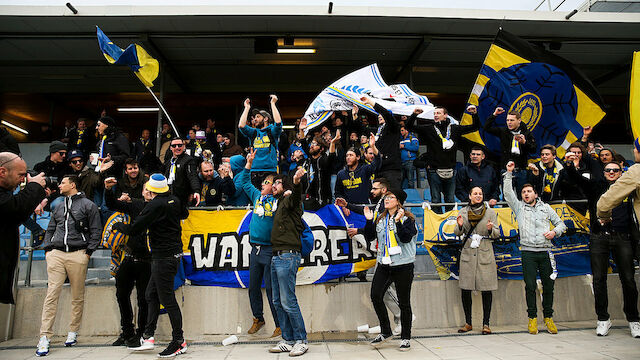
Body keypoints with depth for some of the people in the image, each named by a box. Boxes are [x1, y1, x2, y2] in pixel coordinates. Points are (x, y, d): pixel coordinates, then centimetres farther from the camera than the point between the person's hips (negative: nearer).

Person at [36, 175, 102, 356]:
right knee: (52, 295, -4)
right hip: (56, 254, 4)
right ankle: (44, 338, -2)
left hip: (77, 255, -4)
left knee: (78, 297, 3)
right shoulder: (58, 207, 20)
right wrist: (47, 249, 9)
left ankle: (73, 332, 16)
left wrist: (88, 252, -6)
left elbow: (96, 231, 0)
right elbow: (50, 230, 23)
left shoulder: (88, 205, 4)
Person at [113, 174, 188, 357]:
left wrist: (117, 225, 5)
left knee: (167, 299, -2)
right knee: (151, 294, 16)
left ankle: (179, 341, 6)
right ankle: (148, 337, 23)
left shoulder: (155, 206, -17)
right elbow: (184, 213, 30)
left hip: (164, 257, -9)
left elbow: (134, 229, -14)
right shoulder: (174, 200, 8)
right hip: (173, 252, 9)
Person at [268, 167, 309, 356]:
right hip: (277, 257, 10)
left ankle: (301, 341, 3)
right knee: (278, 302, 11)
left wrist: (296, 183, -49)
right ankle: (288, 340, 19)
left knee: (288, 301, -8)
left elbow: (296, 198, -30)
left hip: (288, 256, -10)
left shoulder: (289, 200, -5)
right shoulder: (279, 203, 22)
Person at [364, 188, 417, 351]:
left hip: (403, 265, -5)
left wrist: (398, 221, -27)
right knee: (375, 296, -3)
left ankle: (406, 338, 19)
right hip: (384, 264, 5)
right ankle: (385, 331, 16)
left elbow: (406, 238, -18)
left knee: (404, 302, 3)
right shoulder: (380, 219, 14)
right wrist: (369, 220, 1)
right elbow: (371, 235, 12)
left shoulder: (407, 218, -4)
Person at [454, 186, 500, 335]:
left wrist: (491, 229, -19)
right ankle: (468, 323, 15)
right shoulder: (463, 212, 8)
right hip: (468, 253, 1)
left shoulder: (490, 212, 4)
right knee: (465, 289, 2)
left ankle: (486, 323, 12)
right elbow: (457, 233, 10)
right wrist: (460, 225, -11)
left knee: (486, 289, 0)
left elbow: (497, 233, 3)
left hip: (485, 253, -1)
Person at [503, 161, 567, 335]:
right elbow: (508, 193, 2)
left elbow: (561, 223, 19)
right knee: (530, 286, -3)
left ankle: (548, 317, 16)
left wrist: (554, 231, -2)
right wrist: (509, 173, -1)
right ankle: (532, 318, 8)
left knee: (548, 286, 3)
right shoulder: (519, 207, 12)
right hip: (528, 252, -1)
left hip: (546, 252, 2)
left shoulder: (545, 208, 17)